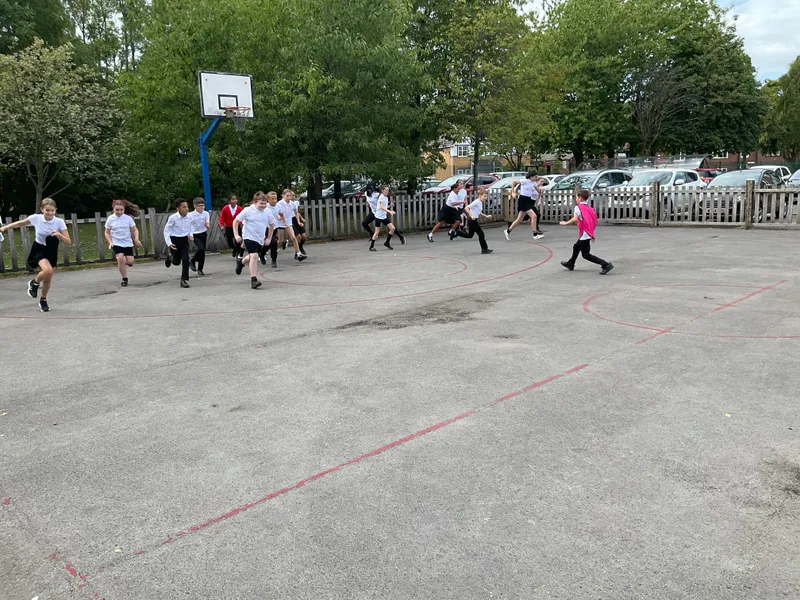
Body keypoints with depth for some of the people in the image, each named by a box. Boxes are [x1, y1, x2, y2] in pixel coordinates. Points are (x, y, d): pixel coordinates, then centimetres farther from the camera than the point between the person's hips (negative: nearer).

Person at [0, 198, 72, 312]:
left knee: (48, 279, 10)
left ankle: (43, 301, 36)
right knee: (47, 270, -31)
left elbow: (69, 242, -17)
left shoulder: (59, 222, -16)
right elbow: (20, 223, 6)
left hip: (52, 251, 2)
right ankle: (34, 283, 2)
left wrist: (59, 235, -33)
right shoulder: (35, 218, -14)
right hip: (39, 249, -2)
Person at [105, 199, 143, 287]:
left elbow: (135, 230, 0)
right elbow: (107, 233, 6)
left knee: (130, 262, -8)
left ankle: (121, 263, 31)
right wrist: (110, 242, -9)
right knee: (120, 258, -22)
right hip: (116, 243, -1)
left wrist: (136, 239, -19)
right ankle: (124, 279, -8)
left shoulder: (128, 218, -2)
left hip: (128, 243, 1)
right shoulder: (110, 219, -2)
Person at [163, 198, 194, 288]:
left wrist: (190, 234, 2)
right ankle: (169, 256, 45)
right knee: (176, 262, 9)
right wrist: (169, 243, -18)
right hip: (175, 240, -2)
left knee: (186, 260, -9)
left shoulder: (190, 217, -7)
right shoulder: (173, 218, -17)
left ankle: (184, 280, 1)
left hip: (184, 240, 3)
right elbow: (166, 230, -10)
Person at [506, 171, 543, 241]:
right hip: (522, 201, -9)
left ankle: (508, 231, 28)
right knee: (534, 216, -17)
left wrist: (539, 185, -10)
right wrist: (513, 192, -9)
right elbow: (513, 182, -5)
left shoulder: (533, 183, 10)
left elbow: (539, 192, 10)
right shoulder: (525, 181, -11)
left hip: (528, 202, 9)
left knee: (520, 220, 13)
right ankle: (535, 235, -14)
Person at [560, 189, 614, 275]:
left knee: (586, 255, -3)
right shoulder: (589, 208, 13)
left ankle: (606, 265, -10)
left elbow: (575, 219, -26)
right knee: (576, 247, 28)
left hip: (584, 235, -9)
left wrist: (566, 223, -13)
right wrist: (592, 235, 17)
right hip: (589, 234, 9)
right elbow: (594, 219, 11)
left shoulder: (578, 207, -9)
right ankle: (570, 264, 48)